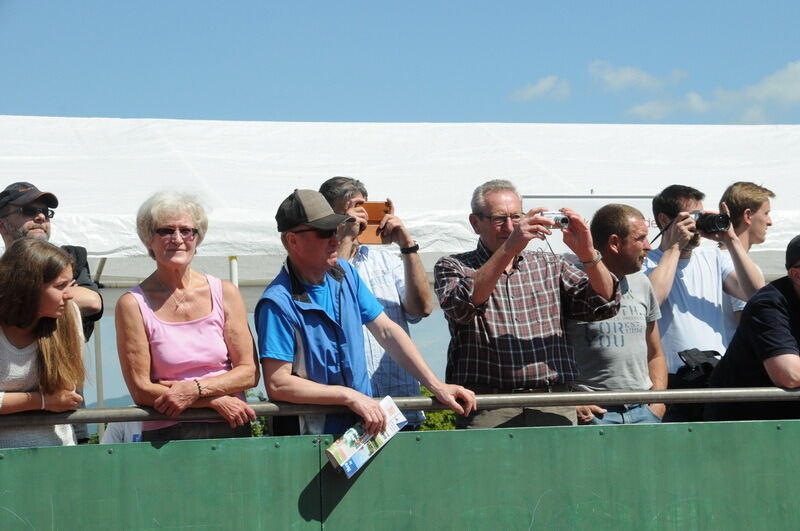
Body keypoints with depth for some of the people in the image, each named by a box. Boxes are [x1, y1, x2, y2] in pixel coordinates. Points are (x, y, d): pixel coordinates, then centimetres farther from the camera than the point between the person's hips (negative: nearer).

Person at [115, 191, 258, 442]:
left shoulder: (225, 293, 10)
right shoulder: (133, 304, 1)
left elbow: (249, 371, 8)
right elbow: (141, 390, -3)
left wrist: (195, 389, -8)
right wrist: (216, 401, -9)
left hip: (230, 432, 2)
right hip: (166, 435, -2)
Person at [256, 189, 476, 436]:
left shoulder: (344, 273, 10)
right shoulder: (278, 303, -13)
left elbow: (386, 331, 12)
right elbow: (277, 384, -17)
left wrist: (437, 387, 5)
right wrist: (350, 396, -17)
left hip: (363, 424, 6)